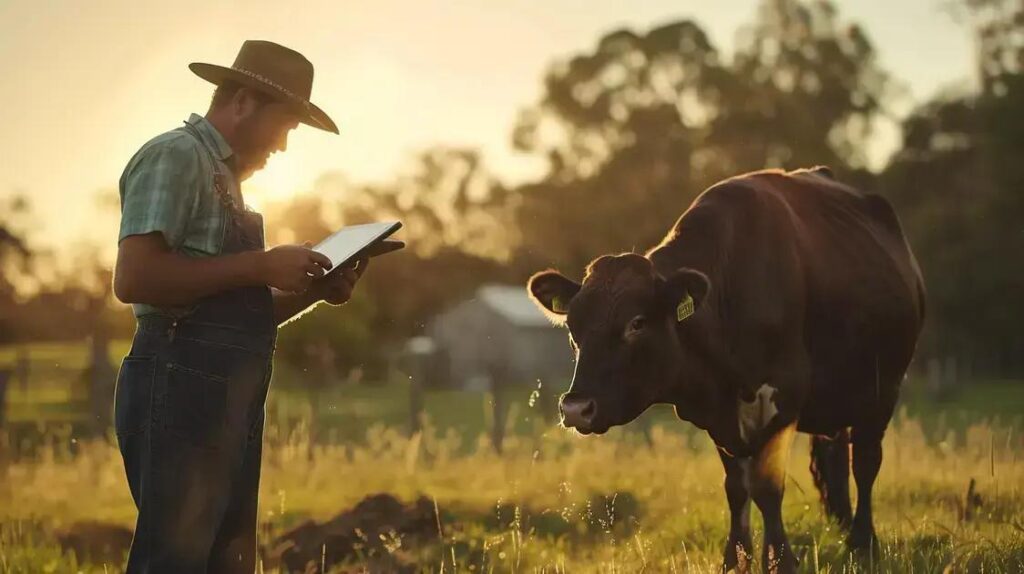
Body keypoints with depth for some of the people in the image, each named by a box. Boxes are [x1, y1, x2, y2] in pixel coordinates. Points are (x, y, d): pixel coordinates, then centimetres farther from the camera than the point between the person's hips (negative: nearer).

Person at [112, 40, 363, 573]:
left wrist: (313, 290, 11)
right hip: (182, 392, -10)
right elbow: (134, 278, -19)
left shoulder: (221, 176, 24)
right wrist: (260, 266, -15)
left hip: (226, 406, 10)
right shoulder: (176, 155, -5)